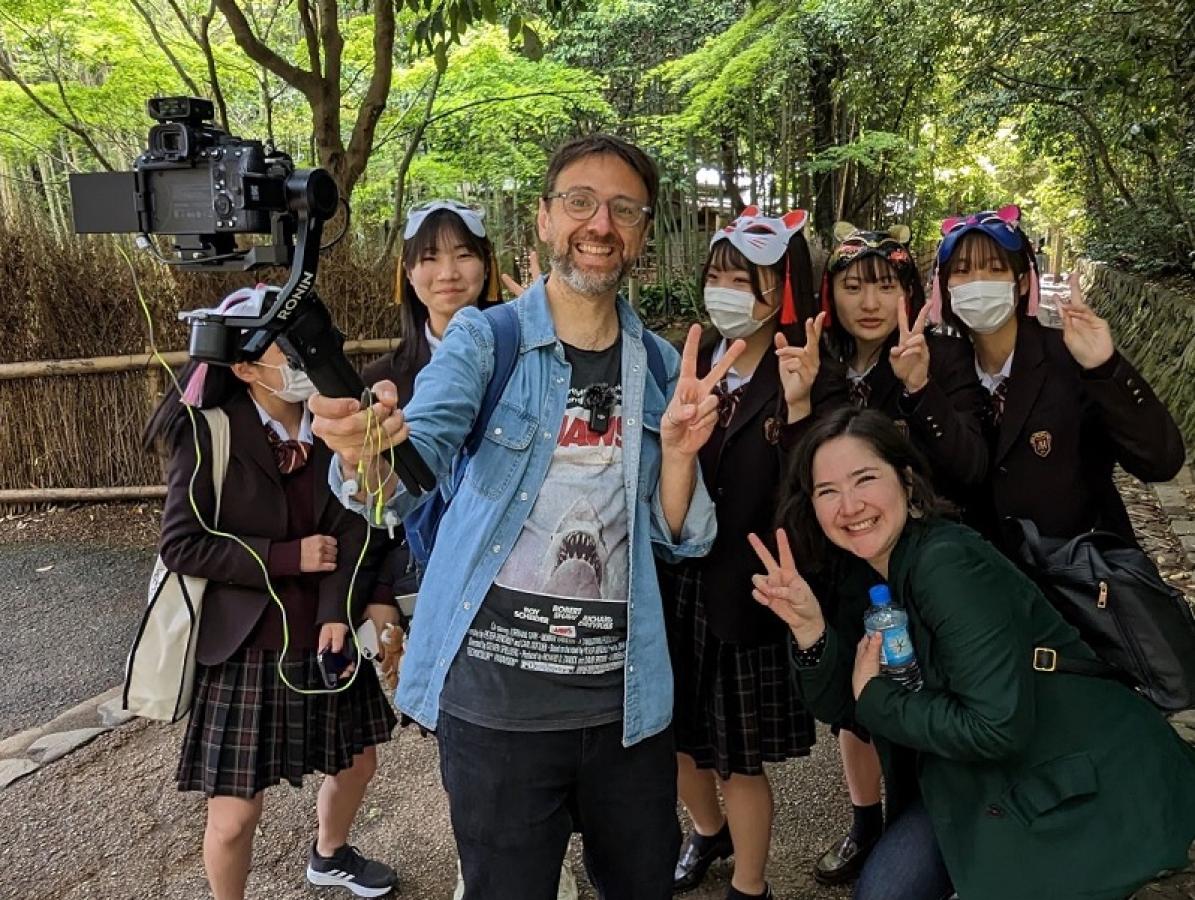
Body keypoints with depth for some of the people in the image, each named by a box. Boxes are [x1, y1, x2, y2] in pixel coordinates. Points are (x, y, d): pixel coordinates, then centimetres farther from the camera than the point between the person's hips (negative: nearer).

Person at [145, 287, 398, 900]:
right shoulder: (210, 436, -14)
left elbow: (354, 525, -7)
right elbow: (180, 546, -14)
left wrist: (340, 610, -20)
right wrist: (289, 557, -17)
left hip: (327, 637, 5)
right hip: (247, 649, -4)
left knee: (355, 764, 20)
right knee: (235, 813, 2)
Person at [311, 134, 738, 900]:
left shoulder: (662, 366, 4)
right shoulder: (484, 340, -5)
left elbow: (678, 537, 4)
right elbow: (411, 472, -20)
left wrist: (679, 450, -16)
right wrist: (367, 454, -43)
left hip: (626, 701, 4)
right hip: (496, 699, -3)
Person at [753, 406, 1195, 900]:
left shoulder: (949, 563, -27)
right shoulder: (857, 571, -3)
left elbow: (997, 726, -32)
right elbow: (835, 704, -4)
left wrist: (876, 698, -19)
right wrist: (809, 625, -22)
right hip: (983, 783, 7)